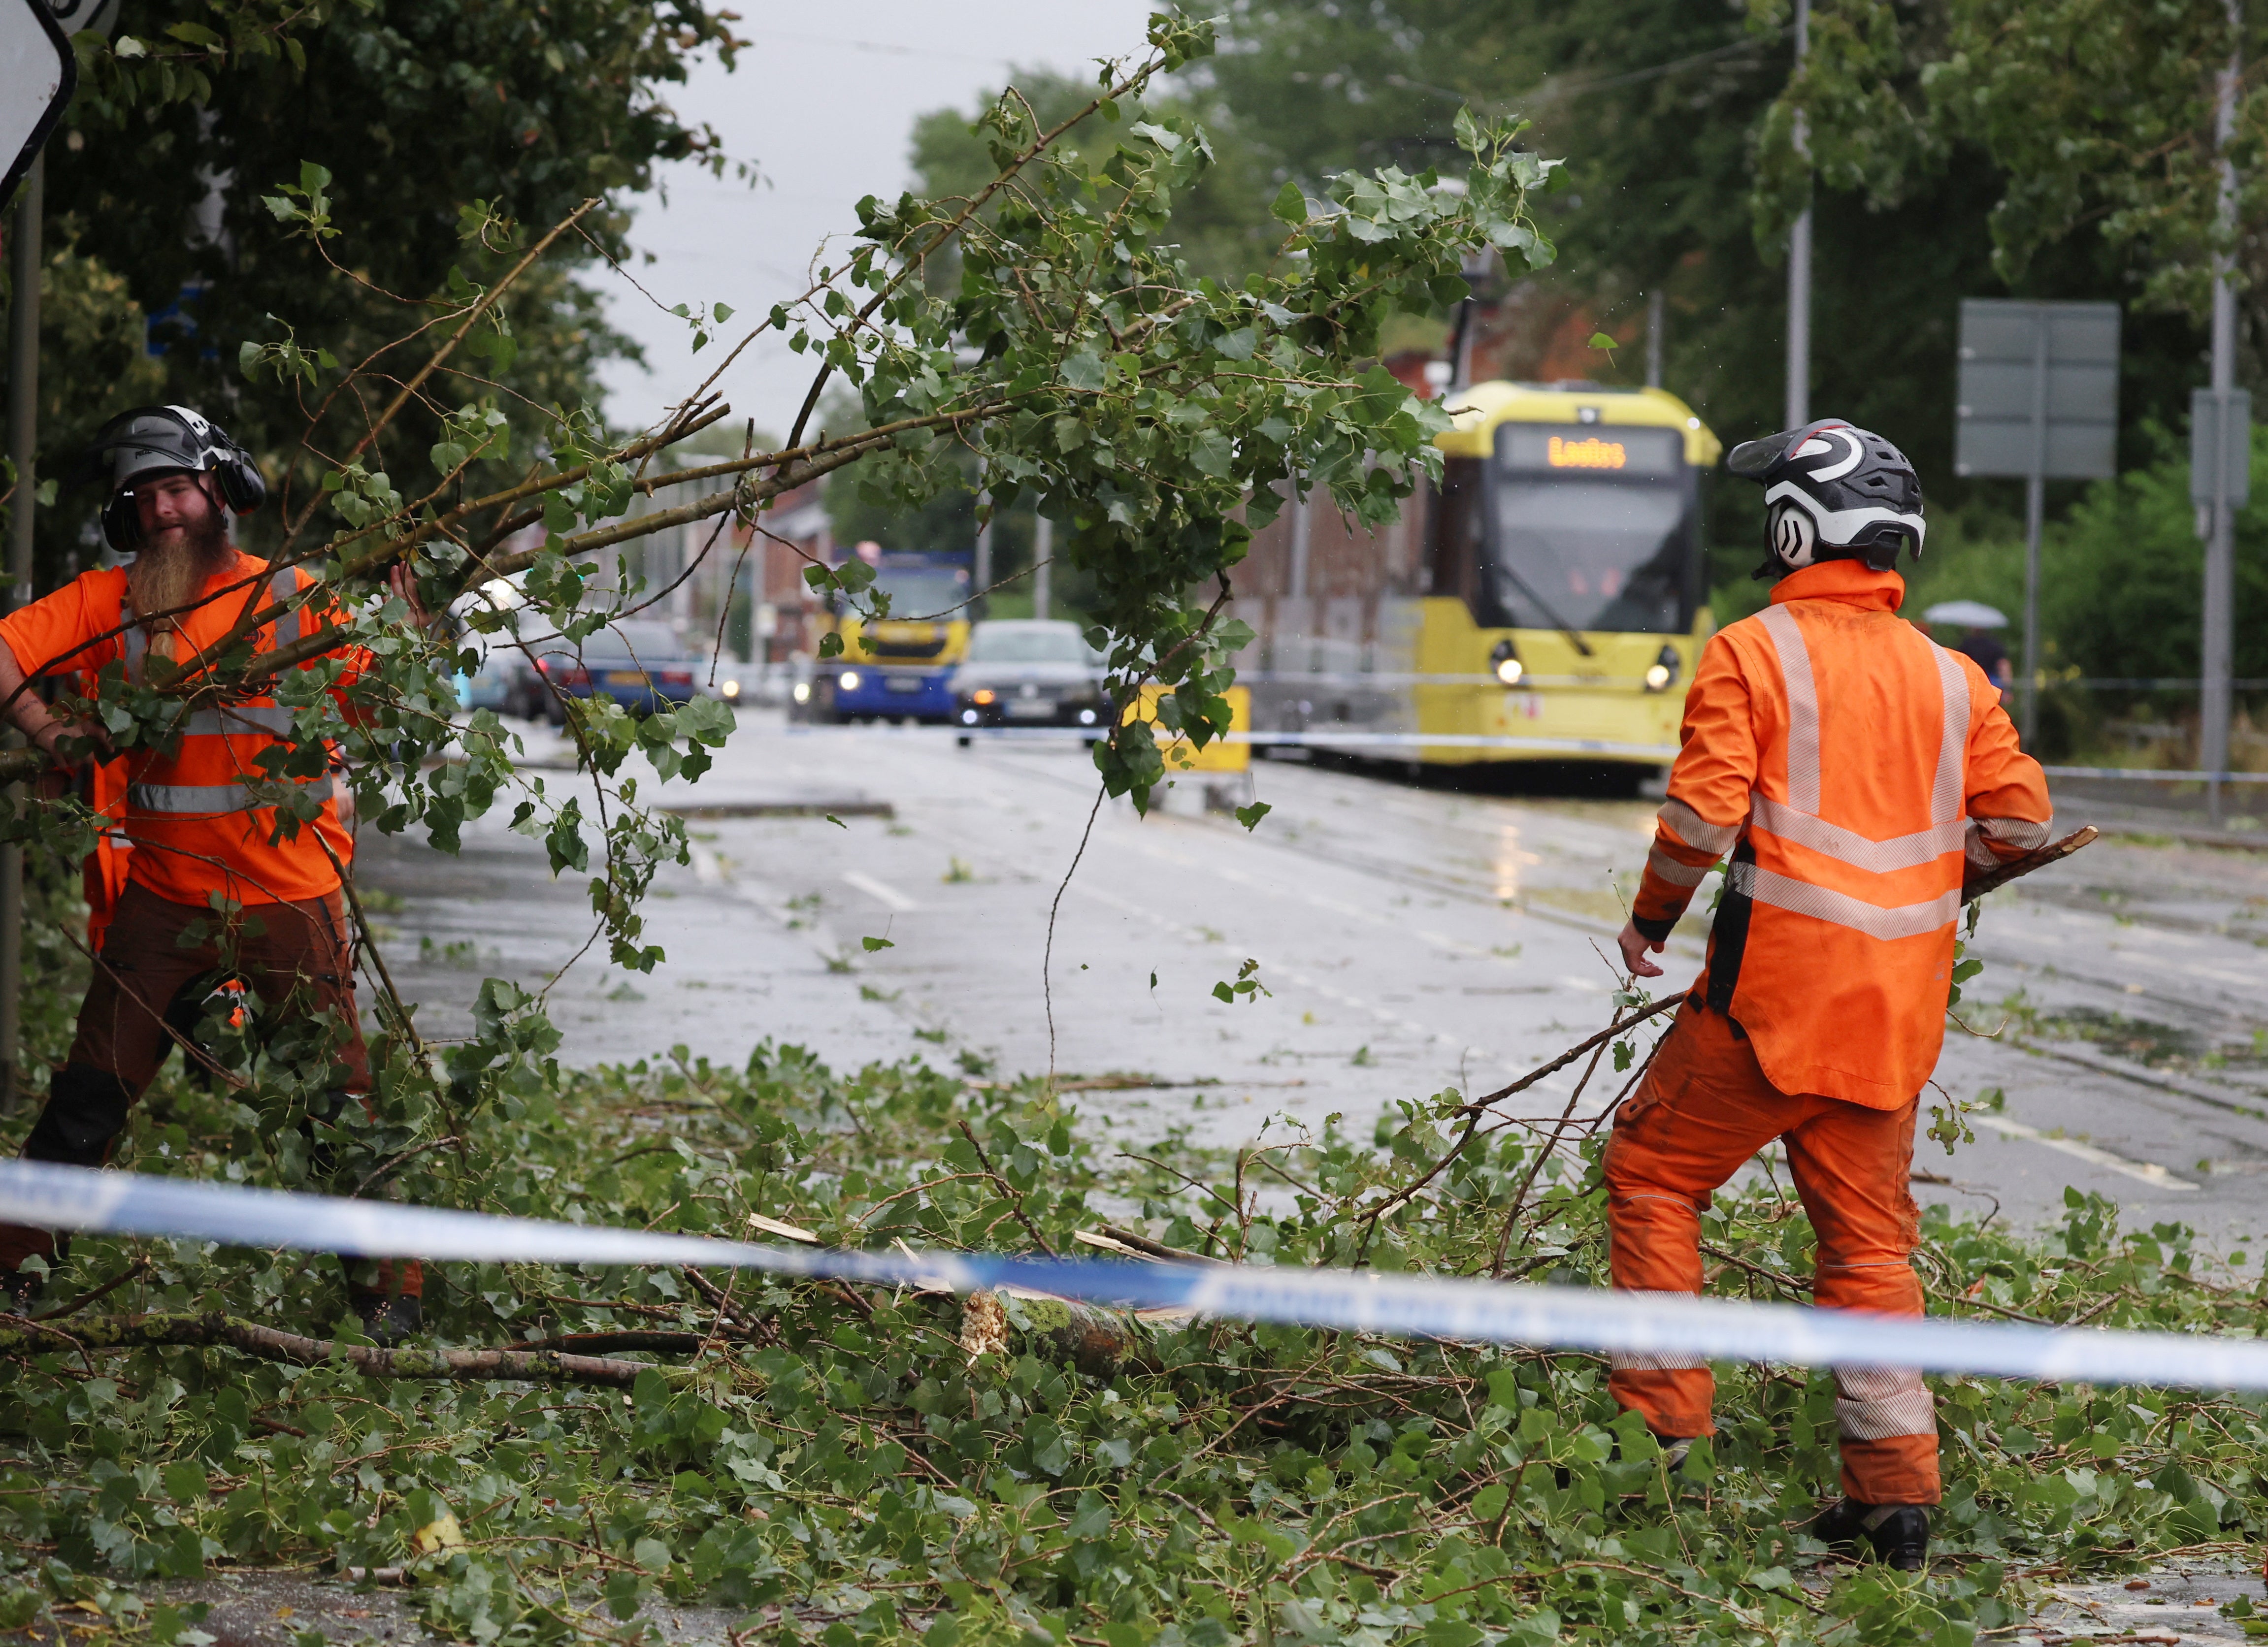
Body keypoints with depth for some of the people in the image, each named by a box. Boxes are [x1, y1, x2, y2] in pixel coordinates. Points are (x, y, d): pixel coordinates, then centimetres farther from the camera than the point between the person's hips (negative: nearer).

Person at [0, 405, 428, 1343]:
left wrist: (408, 608, -18)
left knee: (339, 1104, 0)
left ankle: (390, 1290, 11)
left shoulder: (294, 597, 2)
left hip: (288, 896, -2)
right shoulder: (110, 600, 5)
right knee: (88, 1101, 4)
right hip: (163, 900, 2)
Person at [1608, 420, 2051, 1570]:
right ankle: (1896, 1485, 7)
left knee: (1652, 1173, 10)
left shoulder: (1751, 654, -6)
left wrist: (1650, 922, 2)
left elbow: (1703, 816, -14)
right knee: (1870, 1229, 10)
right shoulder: (1951, 677, 10)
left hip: (1778, 982, -5)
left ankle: (1662, 1421, 6)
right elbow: (2020, 816, 8)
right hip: (1901, 1002, 5)